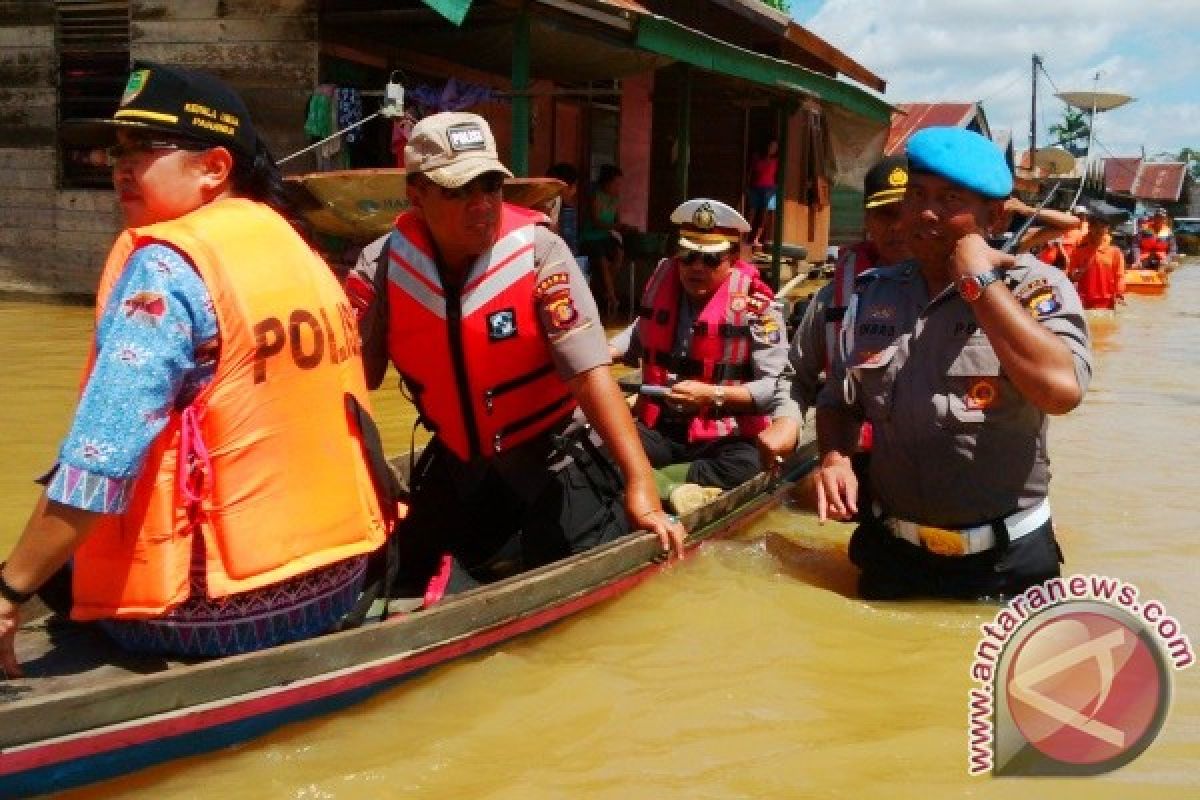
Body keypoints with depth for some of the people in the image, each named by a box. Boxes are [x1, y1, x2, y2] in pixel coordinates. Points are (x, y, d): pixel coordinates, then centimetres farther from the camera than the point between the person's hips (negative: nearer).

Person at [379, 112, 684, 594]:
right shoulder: (384, 265, -12)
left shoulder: (539, 252, -21)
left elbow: (589, 371, -28)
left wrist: (640, 485, -36)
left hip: (553, 464, -3)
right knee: (408, 595, 11)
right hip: (456, 468, 4)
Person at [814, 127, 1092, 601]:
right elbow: (839, 401, 13)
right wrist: (835, 458, -8)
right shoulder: (874, 294, 3)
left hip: (1004, 563, -3)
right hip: (889, 551, 4)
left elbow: (1061, 391, -30)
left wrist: (980, 282, -24)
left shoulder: (1035, 287, -12)